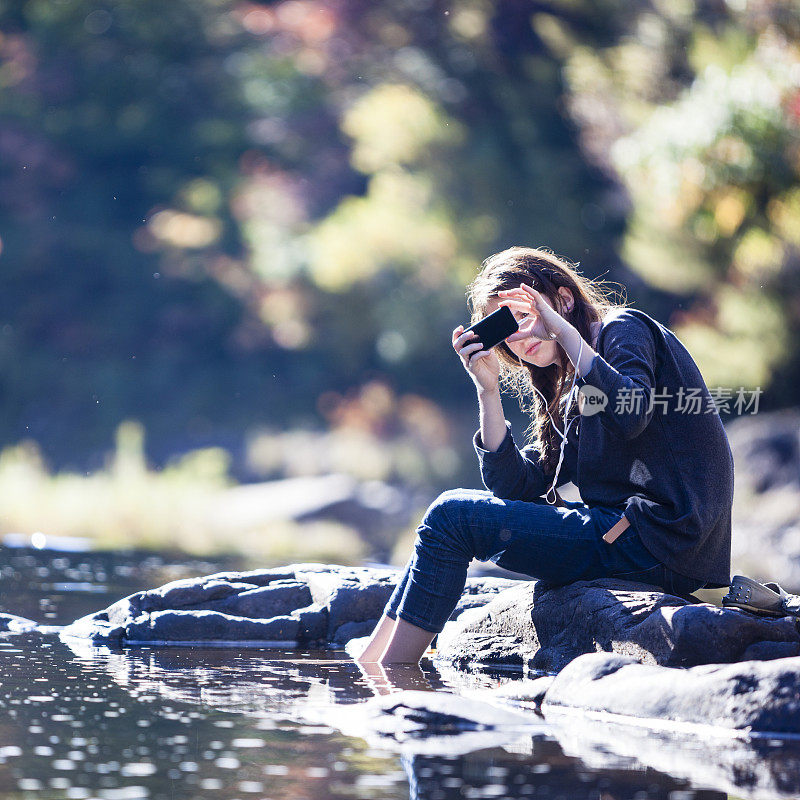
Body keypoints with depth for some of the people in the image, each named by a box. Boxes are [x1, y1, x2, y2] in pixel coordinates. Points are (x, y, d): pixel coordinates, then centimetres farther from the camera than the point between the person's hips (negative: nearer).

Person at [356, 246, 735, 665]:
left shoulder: (625, 328, -2)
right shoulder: (574, 395, 21)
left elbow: (629, 417, -25)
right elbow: (515, 485, 10)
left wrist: (564, 331, -18)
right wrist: (488, 389, 2)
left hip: (657, 539, -9)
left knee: (452, 515, -6)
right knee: (455, 510, 15)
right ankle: (365, 667, 13)